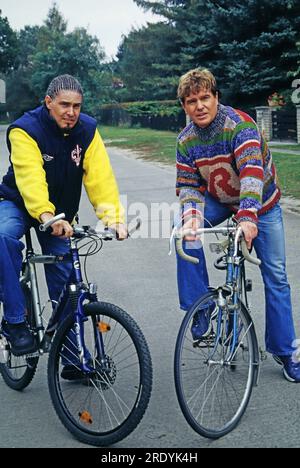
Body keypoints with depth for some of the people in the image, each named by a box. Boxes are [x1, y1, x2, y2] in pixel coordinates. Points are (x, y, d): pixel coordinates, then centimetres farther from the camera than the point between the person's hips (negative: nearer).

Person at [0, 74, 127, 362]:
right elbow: (30, 177, -38)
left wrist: (113, 217, -39)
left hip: (60, 211, 3)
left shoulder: (87, 130, -12)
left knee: (65, 279, 1)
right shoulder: (25, 130, -23)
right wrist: (47, 216, -56)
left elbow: (100, 176, -23)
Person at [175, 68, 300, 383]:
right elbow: (188, 184, -12)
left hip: (260, 203, -3)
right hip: (219, 201, 4)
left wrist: (248, 217, -57)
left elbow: (252, 171, -43)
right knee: (186, 232, -26)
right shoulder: (186, 140, -12)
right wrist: (192, 215, -35)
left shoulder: (240, 125, -29)